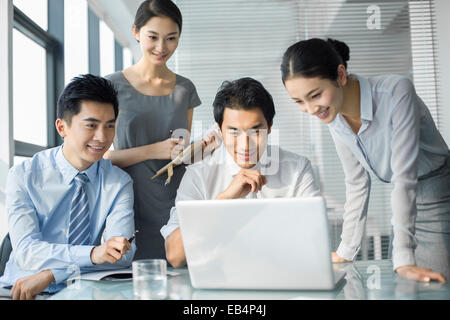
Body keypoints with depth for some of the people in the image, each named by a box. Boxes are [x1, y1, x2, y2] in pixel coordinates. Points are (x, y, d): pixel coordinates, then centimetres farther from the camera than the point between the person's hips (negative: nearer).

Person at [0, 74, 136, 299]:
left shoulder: (120, 183, 1)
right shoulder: (23, 176, -2)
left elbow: (123, 255, -11)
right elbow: (25, 251, -14)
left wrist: (49, 275, -22)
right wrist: (93, 254, -31)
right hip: (21, 291, -3)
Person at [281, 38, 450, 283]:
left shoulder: (396, 92, -27)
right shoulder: (333, 117, -8)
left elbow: (405, 176, -30)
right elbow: (357, 185, 0)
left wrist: (403, 260, -33)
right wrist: (346, 252, -1)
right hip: (405, 204, 5)